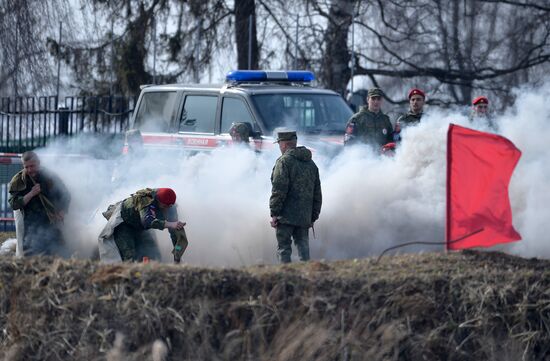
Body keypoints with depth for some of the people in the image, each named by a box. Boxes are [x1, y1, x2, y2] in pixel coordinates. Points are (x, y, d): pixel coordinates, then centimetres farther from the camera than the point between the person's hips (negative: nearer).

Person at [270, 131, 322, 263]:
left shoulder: (284, 161, -7)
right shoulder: (311, 164, 17)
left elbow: (279, 190, -14)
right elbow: (317, 194, 19)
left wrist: (274, 213, -12)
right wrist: (313, 217, 22)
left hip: (286, 217, -6)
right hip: (305, 217, 6)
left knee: (284, 248, -4)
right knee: (303, 248, 9)